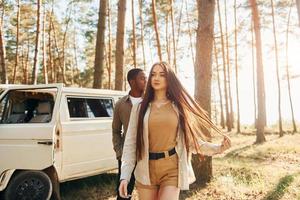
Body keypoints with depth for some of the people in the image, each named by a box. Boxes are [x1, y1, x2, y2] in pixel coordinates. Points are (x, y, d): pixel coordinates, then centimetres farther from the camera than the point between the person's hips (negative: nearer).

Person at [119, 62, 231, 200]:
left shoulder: (178, 107, 5)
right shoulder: (140, 108, 3)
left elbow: (191, 140, 8)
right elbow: (130, 143, 0)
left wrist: (218, 148, -5)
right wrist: (125, 175, -8)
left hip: (172, 170, -1)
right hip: (146, 170, 1)